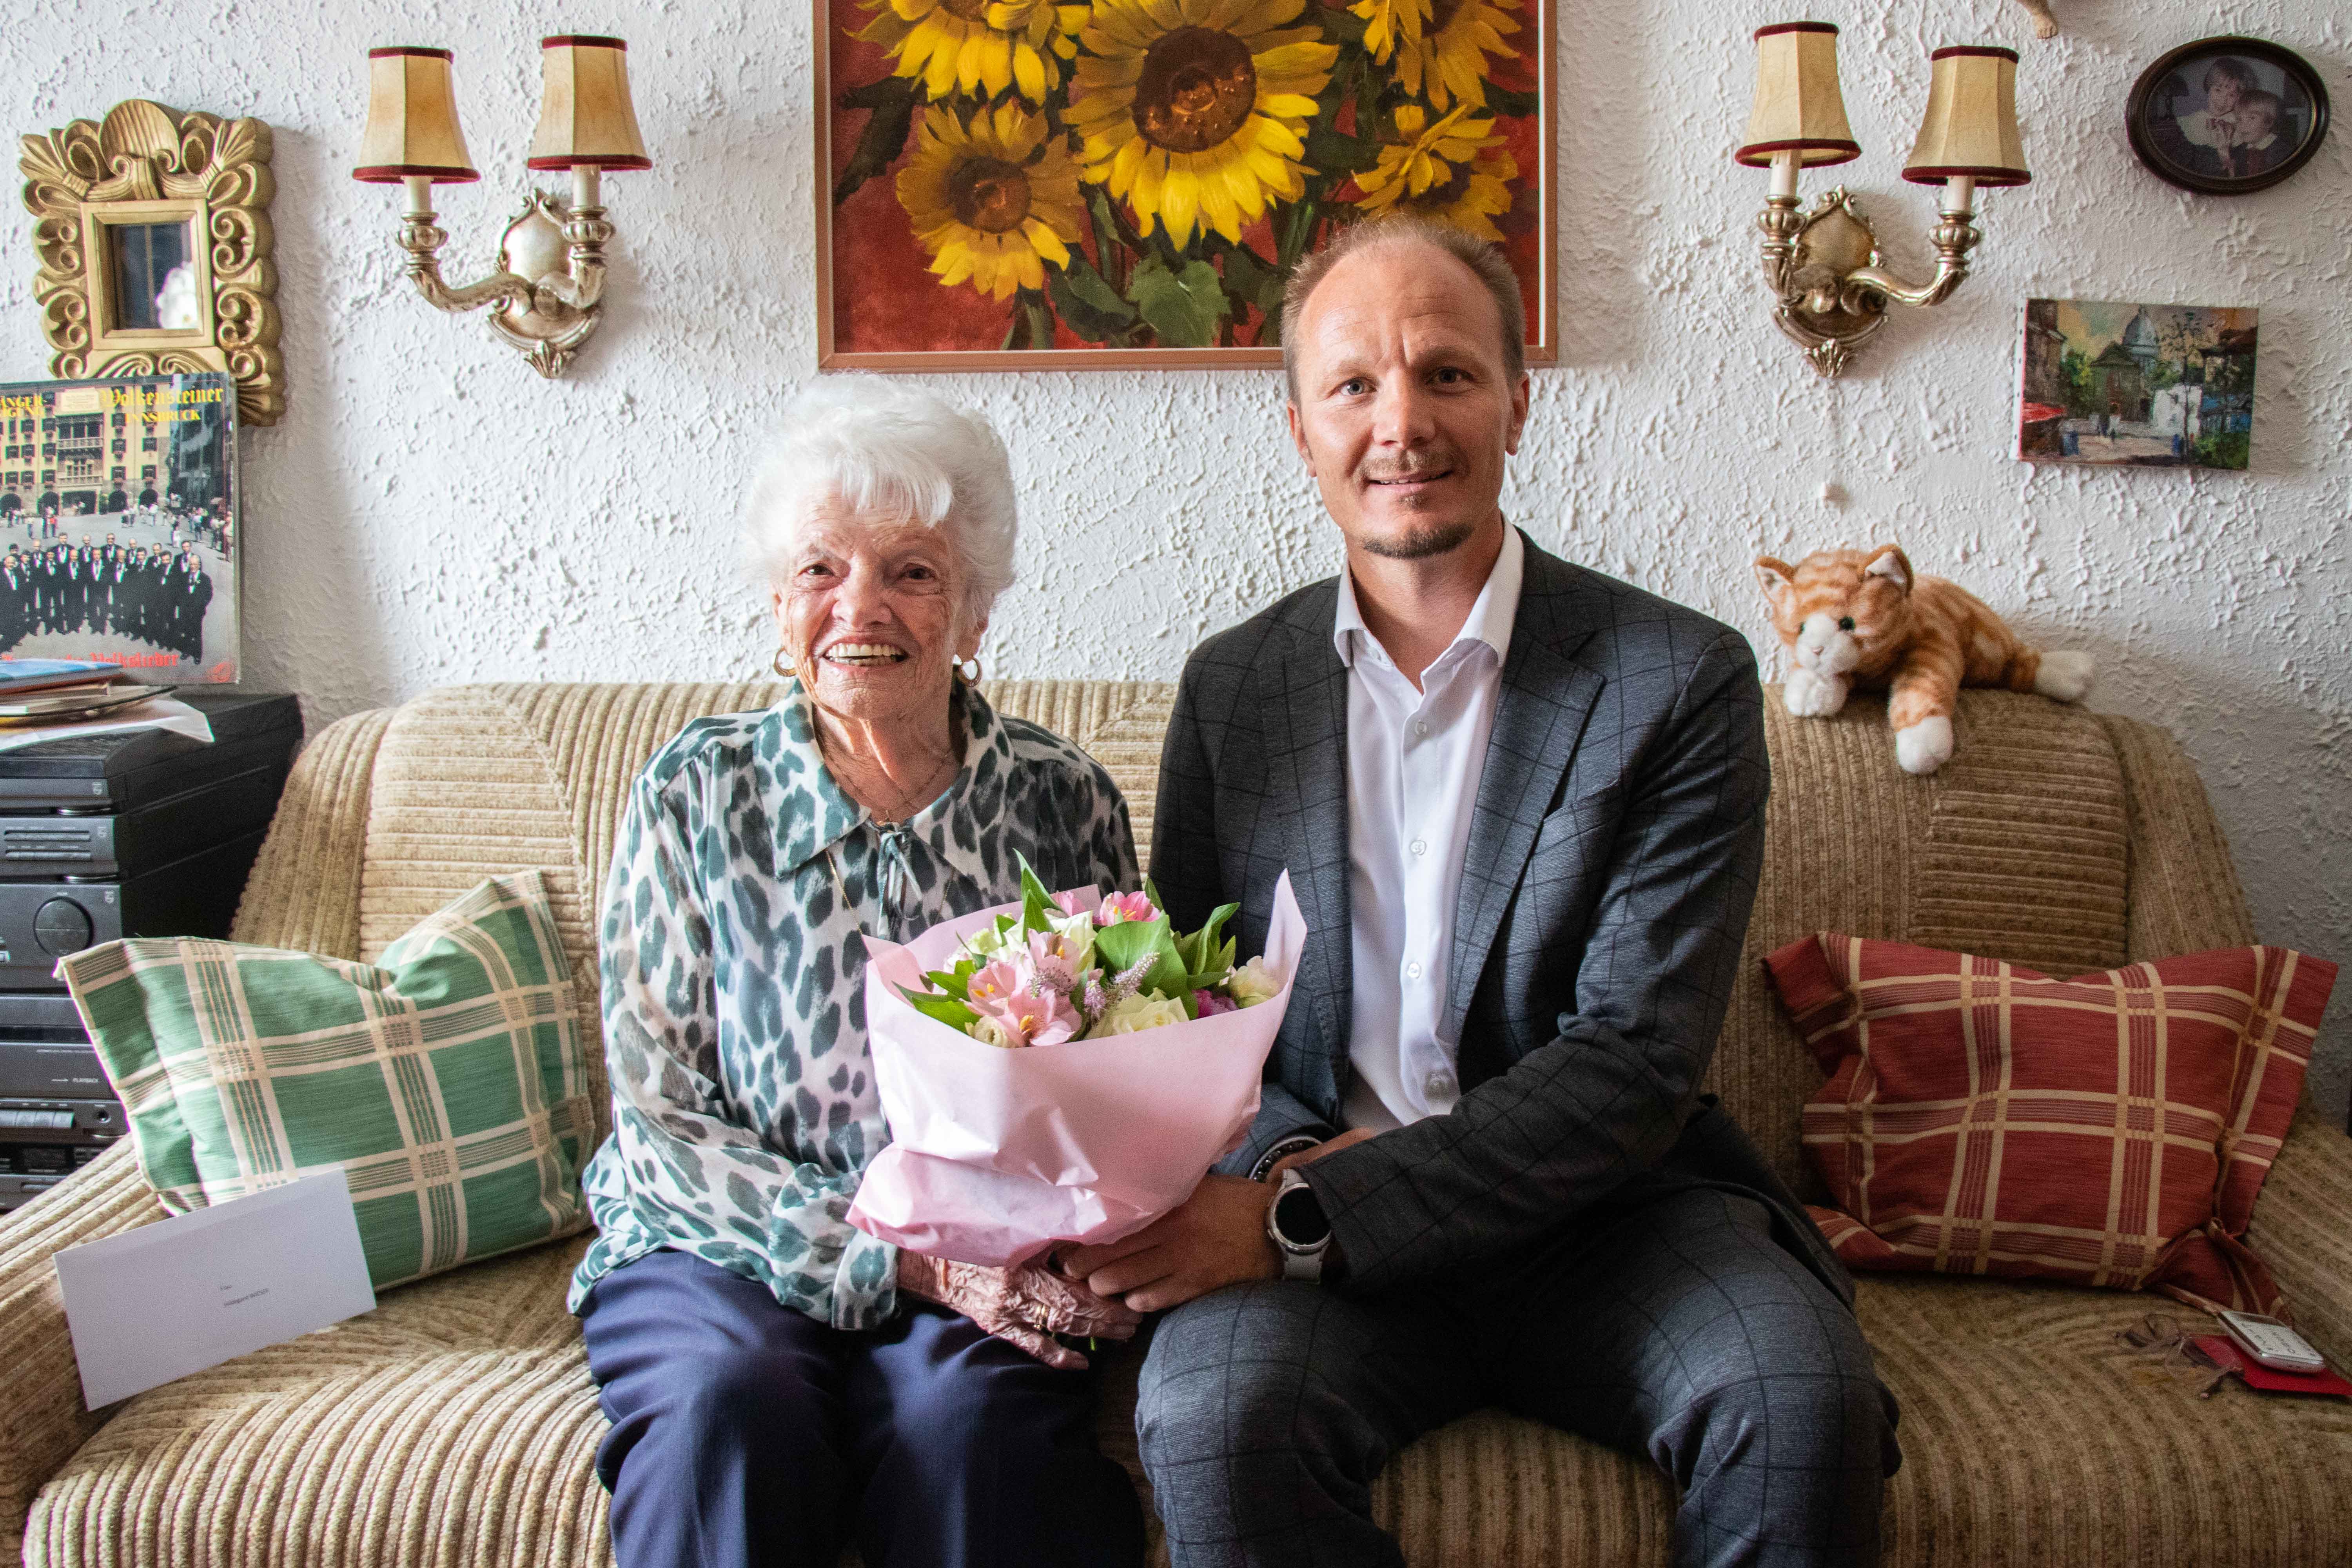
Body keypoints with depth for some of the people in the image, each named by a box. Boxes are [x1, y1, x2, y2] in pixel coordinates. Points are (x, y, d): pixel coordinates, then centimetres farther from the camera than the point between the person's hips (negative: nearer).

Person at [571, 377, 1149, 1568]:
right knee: (733, 1405, -31)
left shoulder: (1063, 800, 3)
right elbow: (662, 1118, -3)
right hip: (725, 1254, 0)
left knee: (967, 1417, -31)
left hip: (993, 1278, 0)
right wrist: (900, 1256, -15)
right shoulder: (696, 795, 0)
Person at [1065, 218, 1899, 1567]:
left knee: (1805, 1401, -30)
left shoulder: (1684, 681, -3)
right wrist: (1291, 1158, -10)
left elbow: (1632, 1061, -10)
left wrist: (1305, 1218, -19)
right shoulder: (1232, 686, 9)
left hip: (1602, 1216, -1)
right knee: (1211, 1421, -30)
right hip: (1304, 1206, 1)